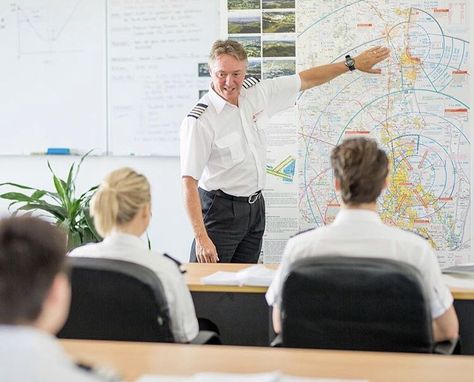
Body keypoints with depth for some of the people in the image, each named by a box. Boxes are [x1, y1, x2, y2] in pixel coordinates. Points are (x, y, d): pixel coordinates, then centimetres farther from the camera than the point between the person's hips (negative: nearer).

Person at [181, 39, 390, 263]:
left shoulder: (255, 92, 0)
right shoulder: (199, 121, -19)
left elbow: (306, 80, 14)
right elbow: (189, 183, -21)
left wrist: (353, 63, 18)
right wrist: (201, 237, -27)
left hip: (255, 206, 6)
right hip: (221, 209, -6)